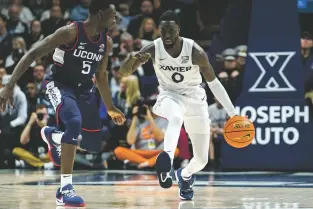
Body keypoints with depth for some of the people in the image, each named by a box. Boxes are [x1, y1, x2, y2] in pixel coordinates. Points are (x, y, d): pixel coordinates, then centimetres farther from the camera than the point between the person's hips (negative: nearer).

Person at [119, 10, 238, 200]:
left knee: (202, 159, 4)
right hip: (170, 96, -1)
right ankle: (167, 160, -62)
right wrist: (132, 58, -37)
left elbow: (213, 82, -9)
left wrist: (232, 113, -12)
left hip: (195, 99, 1)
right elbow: (123, 73, -15)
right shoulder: (154, 49, -16)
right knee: (176, 118, -41)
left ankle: (185, 175, 39)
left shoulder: (195, 52, -20)